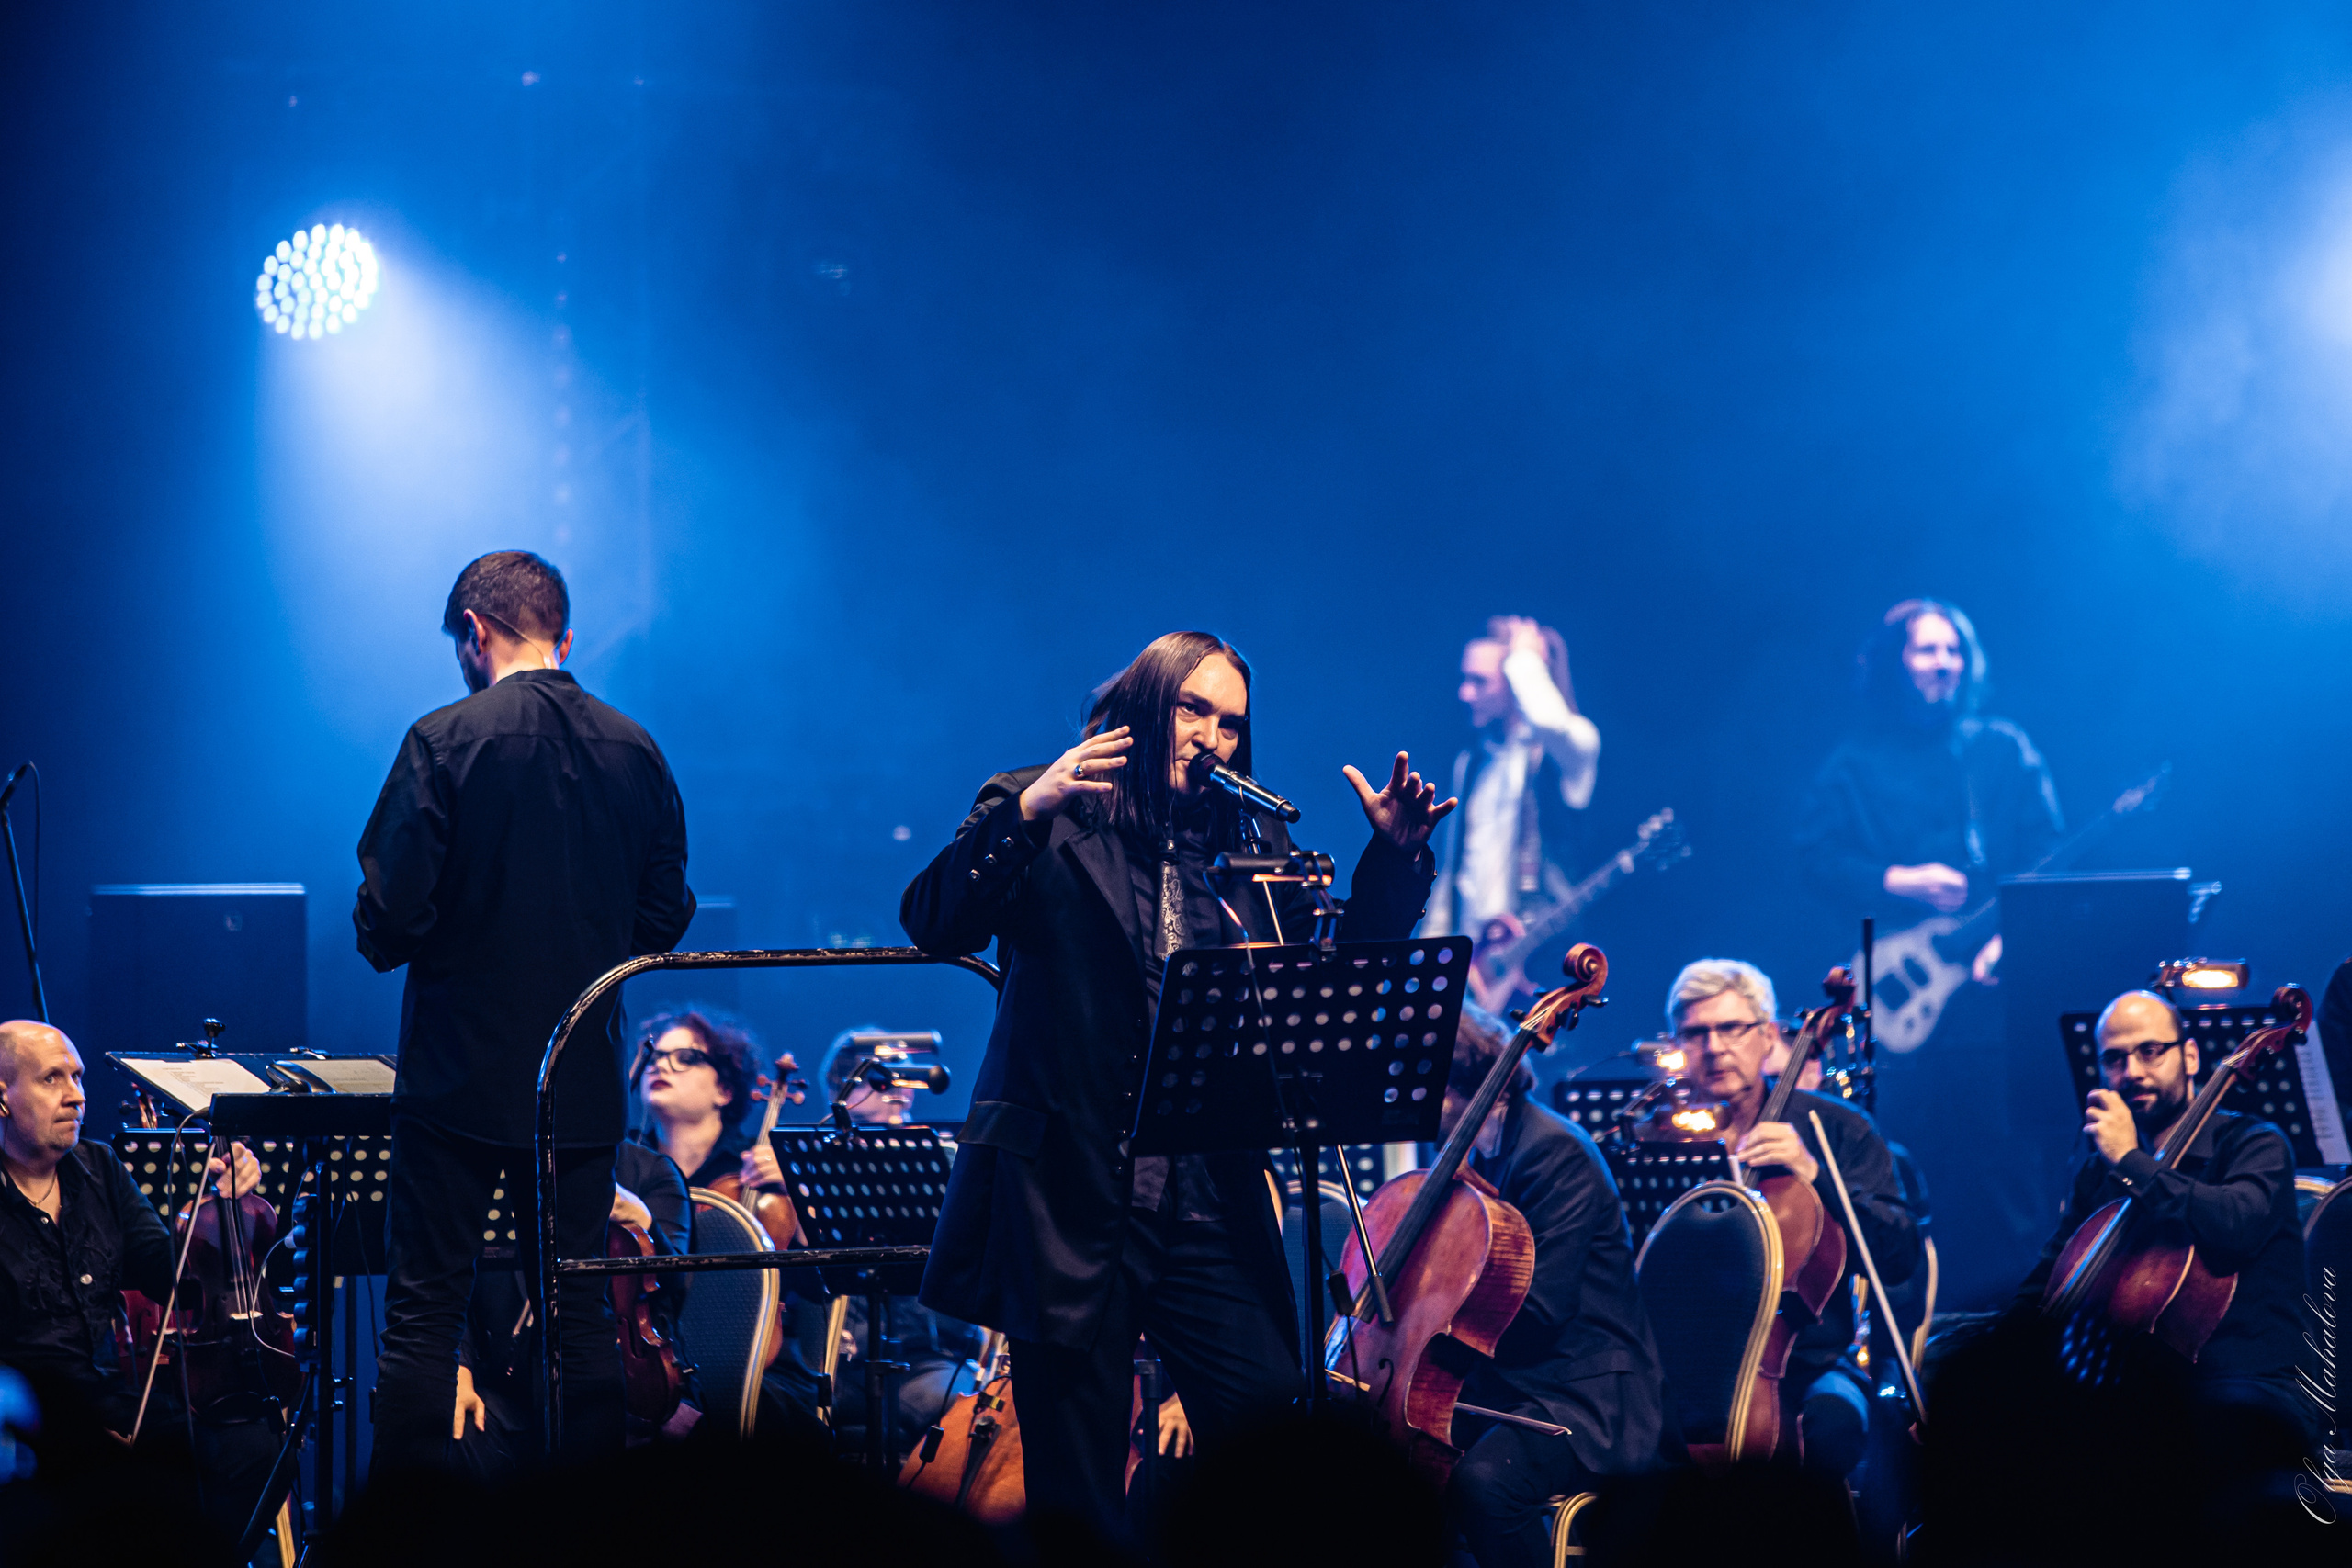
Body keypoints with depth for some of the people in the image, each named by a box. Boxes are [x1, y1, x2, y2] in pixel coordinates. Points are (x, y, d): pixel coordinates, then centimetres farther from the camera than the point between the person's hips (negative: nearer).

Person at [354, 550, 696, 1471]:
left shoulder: (445, 742, -12)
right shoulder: (634, 752, 3)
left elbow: (391, 918, -15)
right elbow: (665, 918, 7)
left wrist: (384, 937, 7)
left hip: (461, 1077, -4)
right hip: (584, 1083, 4)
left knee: (422, 1315, 0)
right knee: (581, 1315, 10)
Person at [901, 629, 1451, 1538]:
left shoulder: (1254, 842, 14)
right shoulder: (1043, 816, 2)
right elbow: (933, 924, -12)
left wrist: (1393, 856, -3)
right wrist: (1027, 812, -23)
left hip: (1211, 1201, 3)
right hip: (1071, 1196, -3)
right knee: (1076, 1474, 1)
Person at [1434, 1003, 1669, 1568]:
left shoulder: (1554, 1151, -14)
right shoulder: (1474, 1155, 14)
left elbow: (1538, 1308, -20)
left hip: (1586, 1397, -9)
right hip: (1498, 1388, 9)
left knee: (1483, 1479, -35)